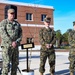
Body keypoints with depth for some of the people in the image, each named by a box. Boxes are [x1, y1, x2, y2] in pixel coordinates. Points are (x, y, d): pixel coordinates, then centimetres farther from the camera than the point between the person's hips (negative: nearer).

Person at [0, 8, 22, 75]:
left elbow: (20, 34, 8)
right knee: (6, 64, -8)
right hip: (6, 46, -5)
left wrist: (16, 42, -10)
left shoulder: (17, 24, 13)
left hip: (15, 46, 6)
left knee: (15, 63, 9)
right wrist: (11, 42, -18)